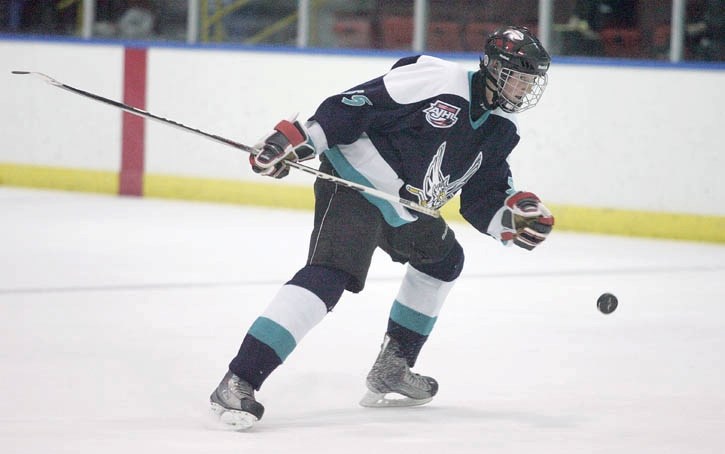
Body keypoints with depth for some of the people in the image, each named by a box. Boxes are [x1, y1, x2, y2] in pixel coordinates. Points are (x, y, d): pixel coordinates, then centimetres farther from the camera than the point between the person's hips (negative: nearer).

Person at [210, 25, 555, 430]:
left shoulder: (501, 131, 10)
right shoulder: (438, 81, -16)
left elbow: (483, 202, 10)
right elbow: (353, 107, -18)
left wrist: (517, 215, -11)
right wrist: (296, 138, -25)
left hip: (402, 208, 10)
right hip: (353, 184, -10)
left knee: (444, 259, 25)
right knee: (329, 277, -26)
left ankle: (391, 370, 33)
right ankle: (238, 384, -34)